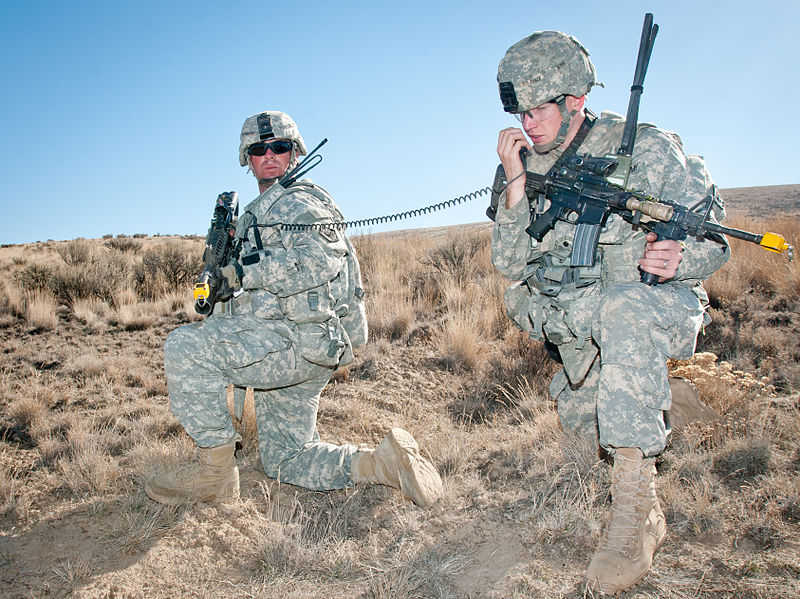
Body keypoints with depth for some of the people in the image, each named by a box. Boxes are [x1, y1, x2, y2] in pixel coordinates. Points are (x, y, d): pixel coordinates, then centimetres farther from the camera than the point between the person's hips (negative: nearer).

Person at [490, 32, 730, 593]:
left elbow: (715, 242, -7)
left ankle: (634, 503, -33)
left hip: (659, 308, -6)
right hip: (581, 330, 6)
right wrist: (516, 180, -18)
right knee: (580, 420, 9)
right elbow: (511, 263, -7)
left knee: (622, 306, -38)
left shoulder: (646, 149, -11)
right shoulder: (531, 165, 1)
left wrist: (680, 259, -31)